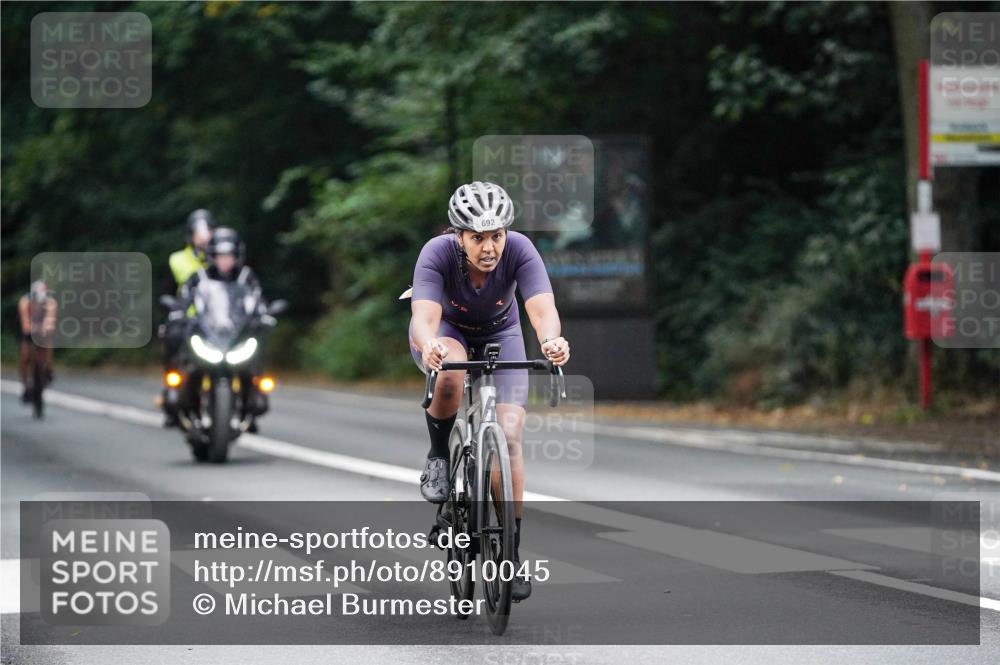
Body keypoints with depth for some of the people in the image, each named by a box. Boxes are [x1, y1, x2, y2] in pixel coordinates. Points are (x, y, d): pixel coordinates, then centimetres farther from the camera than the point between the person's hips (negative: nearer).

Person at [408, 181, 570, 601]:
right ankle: (438, 456, -9)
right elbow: (424, 318, -45)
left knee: (509, 435, -14)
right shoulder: (437, 253, -33)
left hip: (499, 334, 1)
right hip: (445, 332, -1)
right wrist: (429, 346, -68)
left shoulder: (519, 251, -31)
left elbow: (542, 309, -43)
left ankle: (511, 553, -5)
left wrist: (551, 340, -66)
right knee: (451, 375, -38)